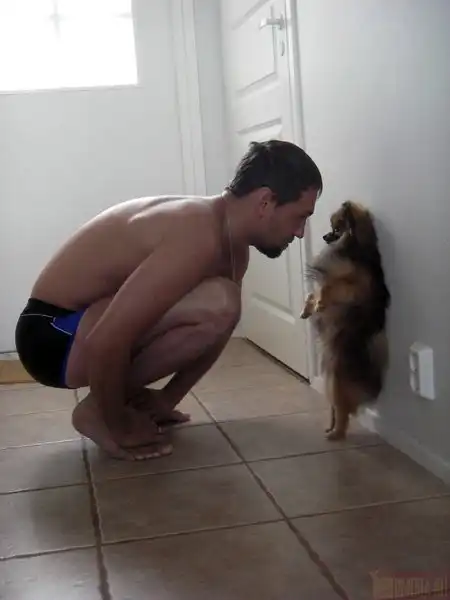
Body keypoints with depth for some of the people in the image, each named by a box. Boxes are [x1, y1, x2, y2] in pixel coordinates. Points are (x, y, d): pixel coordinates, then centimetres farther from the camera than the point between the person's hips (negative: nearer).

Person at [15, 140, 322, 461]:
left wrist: (167, 399, 9)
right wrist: (119, 428, -18)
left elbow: (215, 331, 15)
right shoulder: (197, 239, -29)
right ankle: (97, 409, -10)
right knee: (216, 306, -27)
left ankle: (126, 396, 13)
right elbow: (104, 344, -33)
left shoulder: (232, 244, 1)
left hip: (89, 319, 9)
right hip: (54, 336, -9)